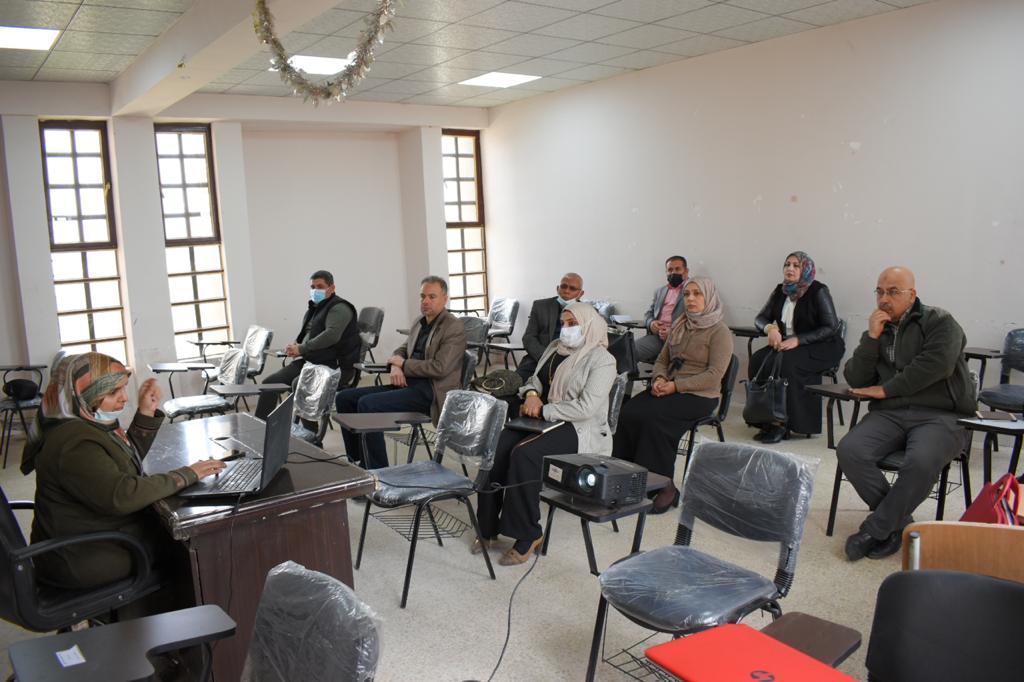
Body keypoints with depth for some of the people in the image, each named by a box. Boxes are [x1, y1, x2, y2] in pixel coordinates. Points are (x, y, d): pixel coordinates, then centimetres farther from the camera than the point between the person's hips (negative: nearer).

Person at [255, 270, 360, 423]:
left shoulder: (339, 308, -10)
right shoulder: (313, 307, 18)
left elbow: (331, 335, -25)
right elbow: (305, 334, 25)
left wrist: (301, 349, -23)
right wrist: (295, 345, 1)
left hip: (335, 366, -9)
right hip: (309, 361, 9)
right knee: (269, 382, -1)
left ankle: (310, 433, -20)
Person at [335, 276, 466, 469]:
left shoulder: (454, 328, -8)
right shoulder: (418, 323, 17)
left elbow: (439, 368, -18)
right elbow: (401, 350, 26)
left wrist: (403, 364, -8)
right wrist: (396, 366, 2)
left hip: (430, 392, -9)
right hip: (408, 383, 9)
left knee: (367, 403, -26)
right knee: (344, 398, 0)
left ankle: (378, 471, -18)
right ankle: (358, 461, 7)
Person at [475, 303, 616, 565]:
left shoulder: (601, 360, -8)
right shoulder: (554, 347, 16)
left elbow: (586, 408, -18)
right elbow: (535, 380, 23)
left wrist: (542, 410, -15)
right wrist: (531, 394, -2)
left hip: (580, 430, -7)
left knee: (523, 453, -32)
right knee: (496, 446, -20)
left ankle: (528, 535, -19)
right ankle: (488, 526, -10)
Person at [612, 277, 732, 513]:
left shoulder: (720, 332, -3)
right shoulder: (679, 326, 18)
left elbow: (714, 375, -13)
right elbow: (662, 360, 20)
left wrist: (676, 386, -18)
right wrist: (659, 379, -3)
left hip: (700, 396, -6)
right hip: (668, 390, 6)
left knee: (651, 418, -30)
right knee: (627, 413, -21)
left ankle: (666, 488, -19)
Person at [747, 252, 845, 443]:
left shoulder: (818, 291, -8)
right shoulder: (780, 291, 10)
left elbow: (831, 327, -13)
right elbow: (760, 318, 12)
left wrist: (798, 340, -22)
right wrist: (770, 328, -14)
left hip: (820, 348, -6)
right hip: (787, 344, 6)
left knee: (786, 363, -34)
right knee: (758, 359, -23)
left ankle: (783, 423, -26)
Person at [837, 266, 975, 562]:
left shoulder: (940, 322, 4)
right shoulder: (877, 331, 19)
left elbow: (935, 365, -14)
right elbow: (855, 380, 9)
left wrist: (885, 389, -7)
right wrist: (872, 338, -3)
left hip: (940, 415, -4)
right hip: (889, 414, 4)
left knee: (922, 461, -35)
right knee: (849, 451, -25)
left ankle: (876, 529, -16)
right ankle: (898, 521, -8)